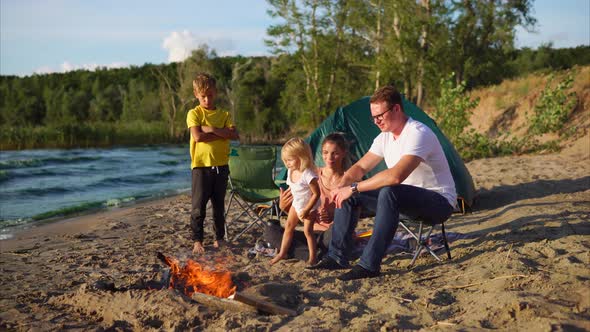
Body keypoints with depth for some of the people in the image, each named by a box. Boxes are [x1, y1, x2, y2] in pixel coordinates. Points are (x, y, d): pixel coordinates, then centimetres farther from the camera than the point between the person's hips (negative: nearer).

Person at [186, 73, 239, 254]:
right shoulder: (194, 113, -1)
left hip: (221, 165, 3)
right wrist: (222, 134, -11)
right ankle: (197, 240, 7)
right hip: (201, 166, -3)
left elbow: (234, 135, -8)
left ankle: (219, 238, 23)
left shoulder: (224, 114, 8)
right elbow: (198, 137, -17)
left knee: (219, 206, 12)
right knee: (198, 207, -2)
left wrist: (211, 129, -15)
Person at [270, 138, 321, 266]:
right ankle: (282, 253, 24)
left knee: (307, 230, -5)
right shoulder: (290, 171, -9)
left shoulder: (308, 175, -32)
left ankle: (312, 257, 9)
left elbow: (316, 194, -26)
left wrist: (306, 210, -23)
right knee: (288, 226, 12)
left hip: (310, 206, -8)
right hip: (296, 204, 8)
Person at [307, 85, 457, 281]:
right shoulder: (385, 137, 5)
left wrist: (354, 188, -32)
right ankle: (337, 257, 0)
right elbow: (360, 167, 7)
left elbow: (396, 176, -37)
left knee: (389, 192, -38)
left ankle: (369, 265, -32)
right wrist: (342, 186, -15)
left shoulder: (418, 133, -24)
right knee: (349, 194, -2)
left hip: (439, 201, -9)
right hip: (404, 199, 9)